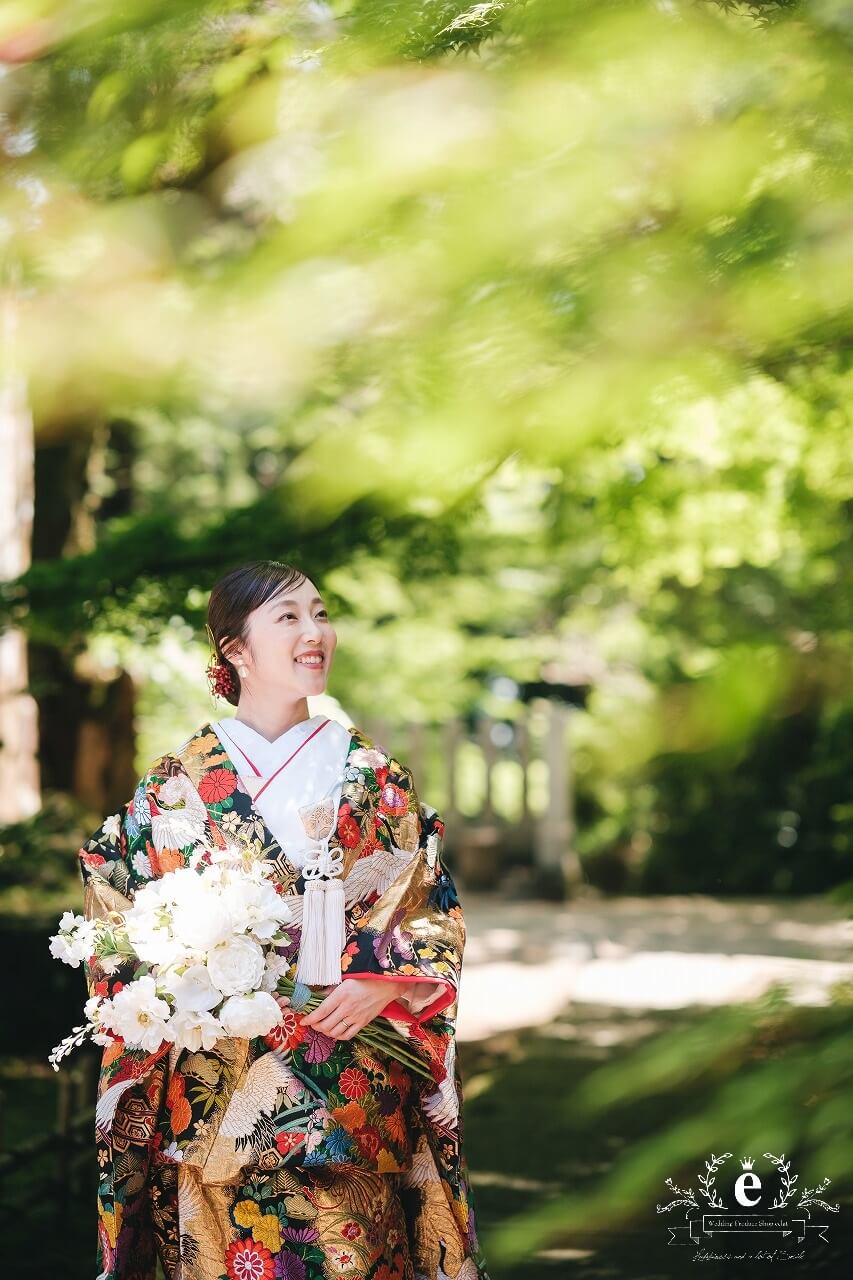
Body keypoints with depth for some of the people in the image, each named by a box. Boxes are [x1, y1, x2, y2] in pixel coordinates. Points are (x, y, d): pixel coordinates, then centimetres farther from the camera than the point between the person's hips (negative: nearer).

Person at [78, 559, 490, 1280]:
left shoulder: (374, 778, 7)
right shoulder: (177, 785, 3)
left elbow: (437, 910, 6)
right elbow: (116, 911, 6)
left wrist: (383, 984, -10)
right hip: (217, 1080, -1)